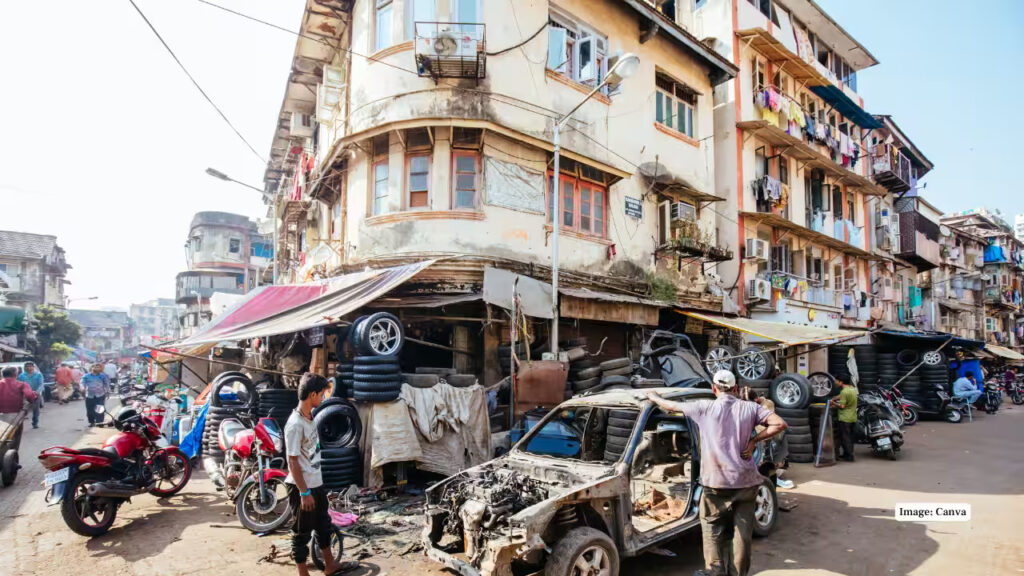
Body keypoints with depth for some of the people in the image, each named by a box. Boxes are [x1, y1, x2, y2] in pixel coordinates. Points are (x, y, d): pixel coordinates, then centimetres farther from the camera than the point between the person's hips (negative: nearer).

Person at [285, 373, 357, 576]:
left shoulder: (309, 417, 3)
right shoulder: (295, 424, -24)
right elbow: (293, 462, -22)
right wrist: (304, 493, -20)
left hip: (316, 483, 9)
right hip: (304, 487, -9)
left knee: (323, 524, 22)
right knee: (302, 531, 7)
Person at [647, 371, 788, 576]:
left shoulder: (705, 407, -6)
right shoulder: (750, 408, 0)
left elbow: (671, 406, 4)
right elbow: (780, 424, -8)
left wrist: (654, 397, 23)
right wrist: (754, 440, -3)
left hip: (717, 481, -2)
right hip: (746, 479, 2)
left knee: (712, 527, 14)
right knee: (742, 529, 13)